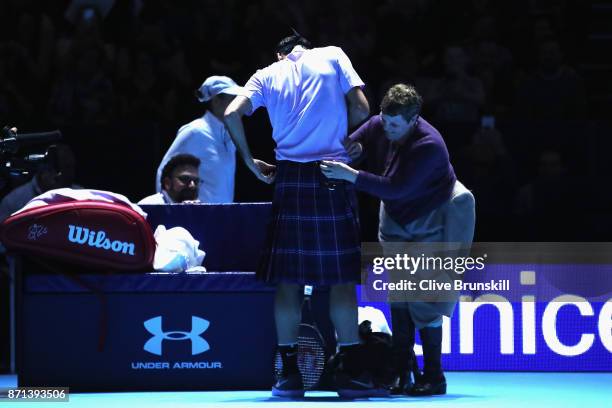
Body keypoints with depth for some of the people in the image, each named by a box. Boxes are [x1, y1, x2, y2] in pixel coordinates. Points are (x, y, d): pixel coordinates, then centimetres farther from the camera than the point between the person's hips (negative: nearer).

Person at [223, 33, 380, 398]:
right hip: (334, 177, -1)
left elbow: (232, 114, -1)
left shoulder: (267, 74, 12)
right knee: (342, 278, 1)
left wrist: (251, 162, 7)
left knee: (288, 279, 4)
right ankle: (351, 371, 0)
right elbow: (361, 109, 0)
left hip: (289, 177, 1)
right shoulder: (333, 56, 9)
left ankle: (290, 373, 4)